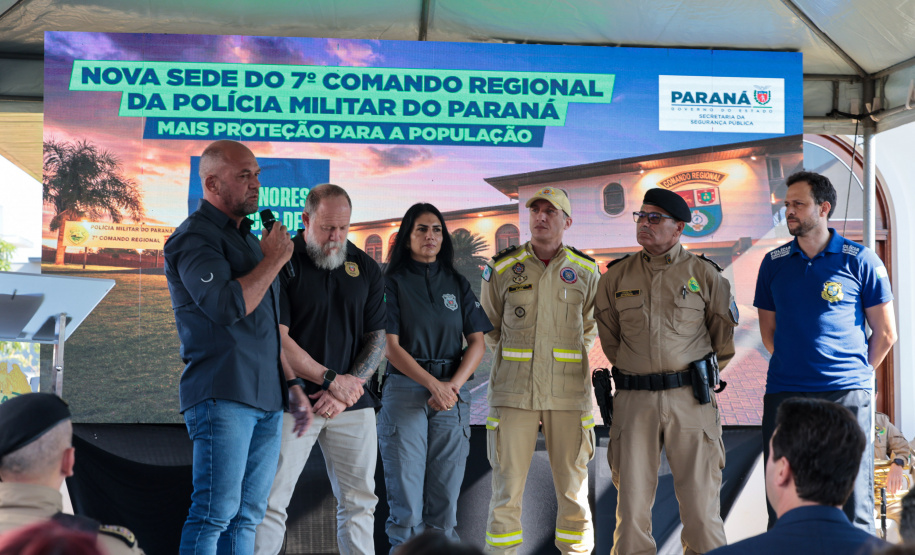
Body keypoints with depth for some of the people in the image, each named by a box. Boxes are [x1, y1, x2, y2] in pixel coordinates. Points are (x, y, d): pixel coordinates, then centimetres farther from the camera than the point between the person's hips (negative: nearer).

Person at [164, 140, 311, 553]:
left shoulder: (247, 237, 21)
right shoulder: (195, 237, -7)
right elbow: (228, 307, -23)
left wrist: (292, 386, 22)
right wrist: (274, 259, -10)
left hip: (266, 398, 9)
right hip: (223, 397, -8)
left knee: (247, 516, 9)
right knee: (215, 513, -9)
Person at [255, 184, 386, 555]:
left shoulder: (366, 268, 9)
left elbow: (377, 338, 9)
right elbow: (277, 339, -9)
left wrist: (345, 393, -5)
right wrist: (332, 380, -12)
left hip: (353, 404, 4)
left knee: (359, 501, 6)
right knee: (271, 500, -4)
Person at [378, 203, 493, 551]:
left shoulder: (457, 284, 14)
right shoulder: (392, 283, 4)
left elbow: (477, 343, 8)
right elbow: (390, 346, -4)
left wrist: (453, 385, -8)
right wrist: (433, 384, -14)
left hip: (453, 393, 3)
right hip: (405, 389, -3)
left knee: (445, 499, 3)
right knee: (406, 502, -5)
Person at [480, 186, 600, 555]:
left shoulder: (586, 271, 6)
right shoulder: (502, 268, 3)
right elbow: (488, 326, 17)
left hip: (568, 392, 1)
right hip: (513, 390, -1)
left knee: (572, 486, 5)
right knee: (507, 485, 0)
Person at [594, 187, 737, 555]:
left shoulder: (704, 274, 4)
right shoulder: (616, 276, 9)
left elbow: (725, 336, 14)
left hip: (690, 399, -1)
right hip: (634, 399, 2)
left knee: (700, 497, 1)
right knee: (632, 497, 3)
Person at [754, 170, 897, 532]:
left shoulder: (860, 261, 0)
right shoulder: (774, 263, 9)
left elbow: (885, 334, 5)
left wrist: (855, 373, 10)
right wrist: (796, 366, 13)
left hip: (846, 396, -3)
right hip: (783, 394, 3)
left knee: (853, 507, 2)